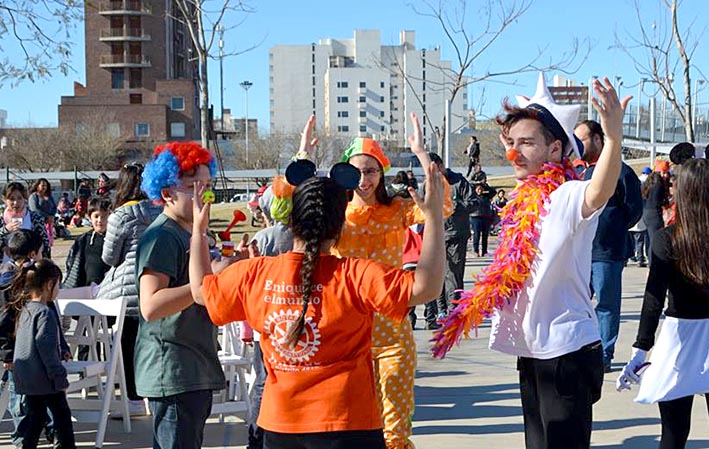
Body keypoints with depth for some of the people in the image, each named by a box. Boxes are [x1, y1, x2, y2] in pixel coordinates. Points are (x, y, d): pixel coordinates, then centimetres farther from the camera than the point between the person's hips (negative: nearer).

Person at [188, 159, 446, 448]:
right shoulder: (356, 276, -18)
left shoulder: (254, 273, -5)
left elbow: (201, 289, 13)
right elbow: (426, 287, -24)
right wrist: (434, 215, -18)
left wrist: (198, 229, 25)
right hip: (347, 426, -4)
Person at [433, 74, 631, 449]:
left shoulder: (567, 197, -17)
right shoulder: (524, 201, 10)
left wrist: (614, 137, -55)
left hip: (567, 350, -9)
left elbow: (599, 193, -40)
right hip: (533, 350, 9)